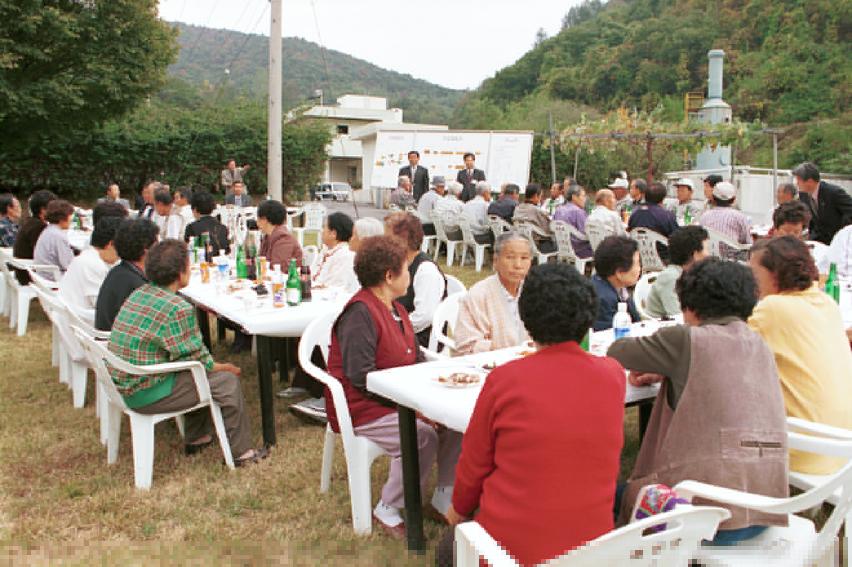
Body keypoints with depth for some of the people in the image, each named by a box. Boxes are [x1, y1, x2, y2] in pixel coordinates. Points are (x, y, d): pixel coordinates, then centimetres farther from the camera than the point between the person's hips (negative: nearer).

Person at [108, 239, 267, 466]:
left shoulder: (140, 293, 5)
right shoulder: (178, 309, -23)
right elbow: (197, 362, -15)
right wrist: (226, 367, 3)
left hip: (123, 383, 9)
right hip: (145, 395, -9)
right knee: (227, 382, -1)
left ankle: (197, 438, 35)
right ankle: (240, 452, 11)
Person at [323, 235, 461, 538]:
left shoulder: (396, 309, 13)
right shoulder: (360, 313, -18)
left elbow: (416, 360, 17)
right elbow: (361, 377, -24)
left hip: (398, 400, 9)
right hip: (362, 410, -9)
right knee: (422, 436, -28)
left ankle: (444, 498, 6)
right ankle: (387, 510, -8)